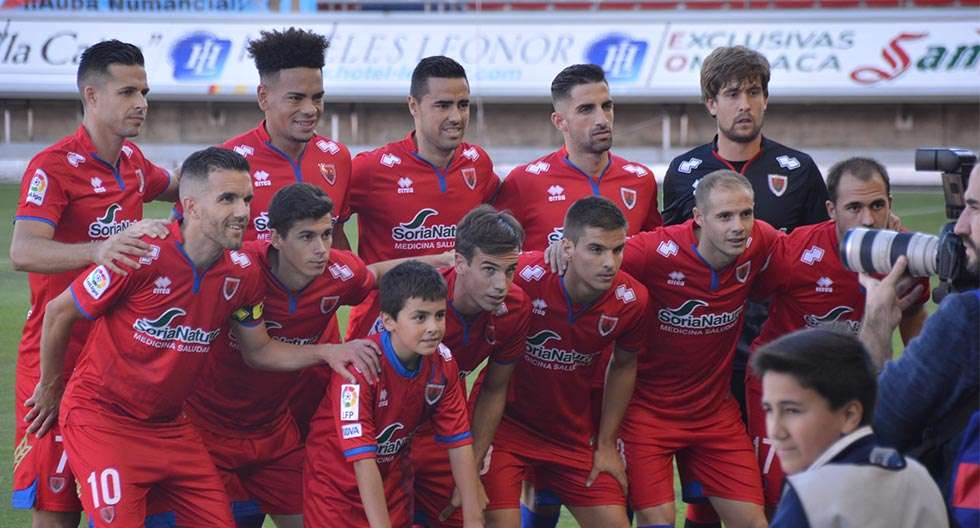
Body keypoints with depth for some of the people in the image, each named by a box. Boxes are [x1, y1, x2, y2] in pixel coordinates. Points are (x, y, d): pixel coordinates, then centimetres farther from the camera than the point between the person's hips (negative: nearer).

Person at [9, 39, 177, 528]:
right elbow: (23, 252, -28)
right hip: (59, 361, -7)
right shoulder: (54, 166, -12)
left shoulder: (132, 162, 11)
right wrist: (98, 250, -45)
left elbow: (174, 187, 36)